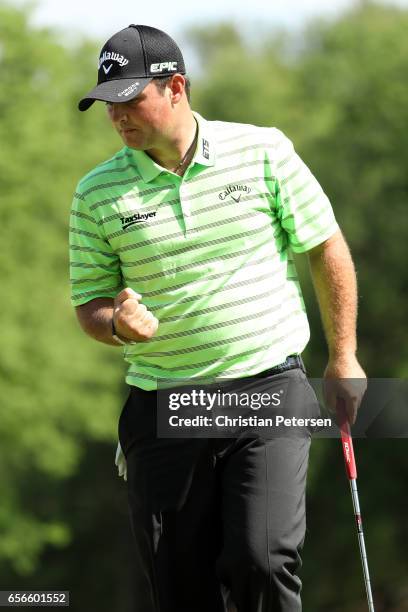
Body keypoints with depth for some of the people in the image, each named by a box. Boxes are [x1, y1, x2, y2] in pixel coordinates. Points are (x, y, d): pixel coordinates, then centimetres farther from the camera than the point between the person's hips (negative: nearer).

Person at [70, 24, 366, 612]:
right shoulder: (98, 193, 2)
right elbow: (90, 303, 9)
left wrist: (343, 358, 9)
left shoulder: (264, 151, -1)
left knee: (263, 557, -18)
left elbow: (326, 249, 8)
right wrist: (119, 325, -15)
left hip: (270, 387, -2)